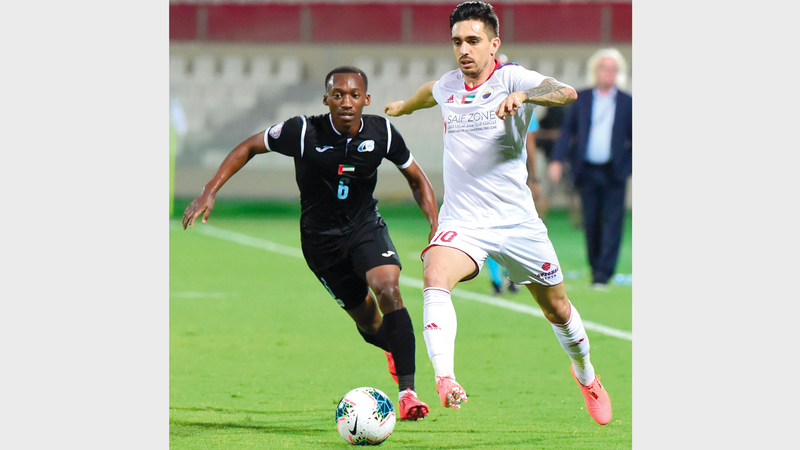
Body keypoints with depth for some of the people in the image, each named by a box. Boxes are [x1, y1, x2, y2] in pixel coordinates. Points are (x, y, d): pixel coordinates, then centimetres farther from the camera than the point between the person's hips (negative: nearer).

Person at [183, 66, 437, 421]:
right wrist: (209, 192, -15)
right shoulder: (303, 132, -22)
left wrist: (435, 224, -10)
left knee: (388, 291, -27)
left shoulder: (381, 132, -14)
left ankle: (407, 392, -23)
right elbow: (249, 148, -8)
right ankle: (393, 347, 43)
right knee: (369, 323, 4)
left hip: (365, 226, 1)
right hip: (320, 238, -1)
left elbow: (416, 178, 2)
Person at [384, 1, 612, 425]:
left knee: (557, 309, 13)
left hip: (517, 220, -2)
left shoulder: (512, 78, -10)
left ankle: (585, 374, 43)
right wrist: (404, 106, 53)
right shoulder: (448, 86, 5)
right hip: (461, 222, 2)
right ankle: (444, 380, -43)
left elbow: (565, 93, -31)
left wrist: (522, 96, -50)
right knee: (435, 278, -30)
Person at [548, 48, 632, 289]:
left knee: (612, 223, -7)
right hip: (587, 171, 1)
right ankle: (595, 268, 18)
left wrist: (630, 166, -5)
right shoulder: (581, 99, 7)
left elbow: (634, 138, 6)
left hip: (614, 173, -1)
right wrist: (558, 160, -7)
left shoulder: (627, 103, 4)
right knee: (591, 223, 6)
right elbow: (567, 131, 5)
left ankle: (604, 271, -7)